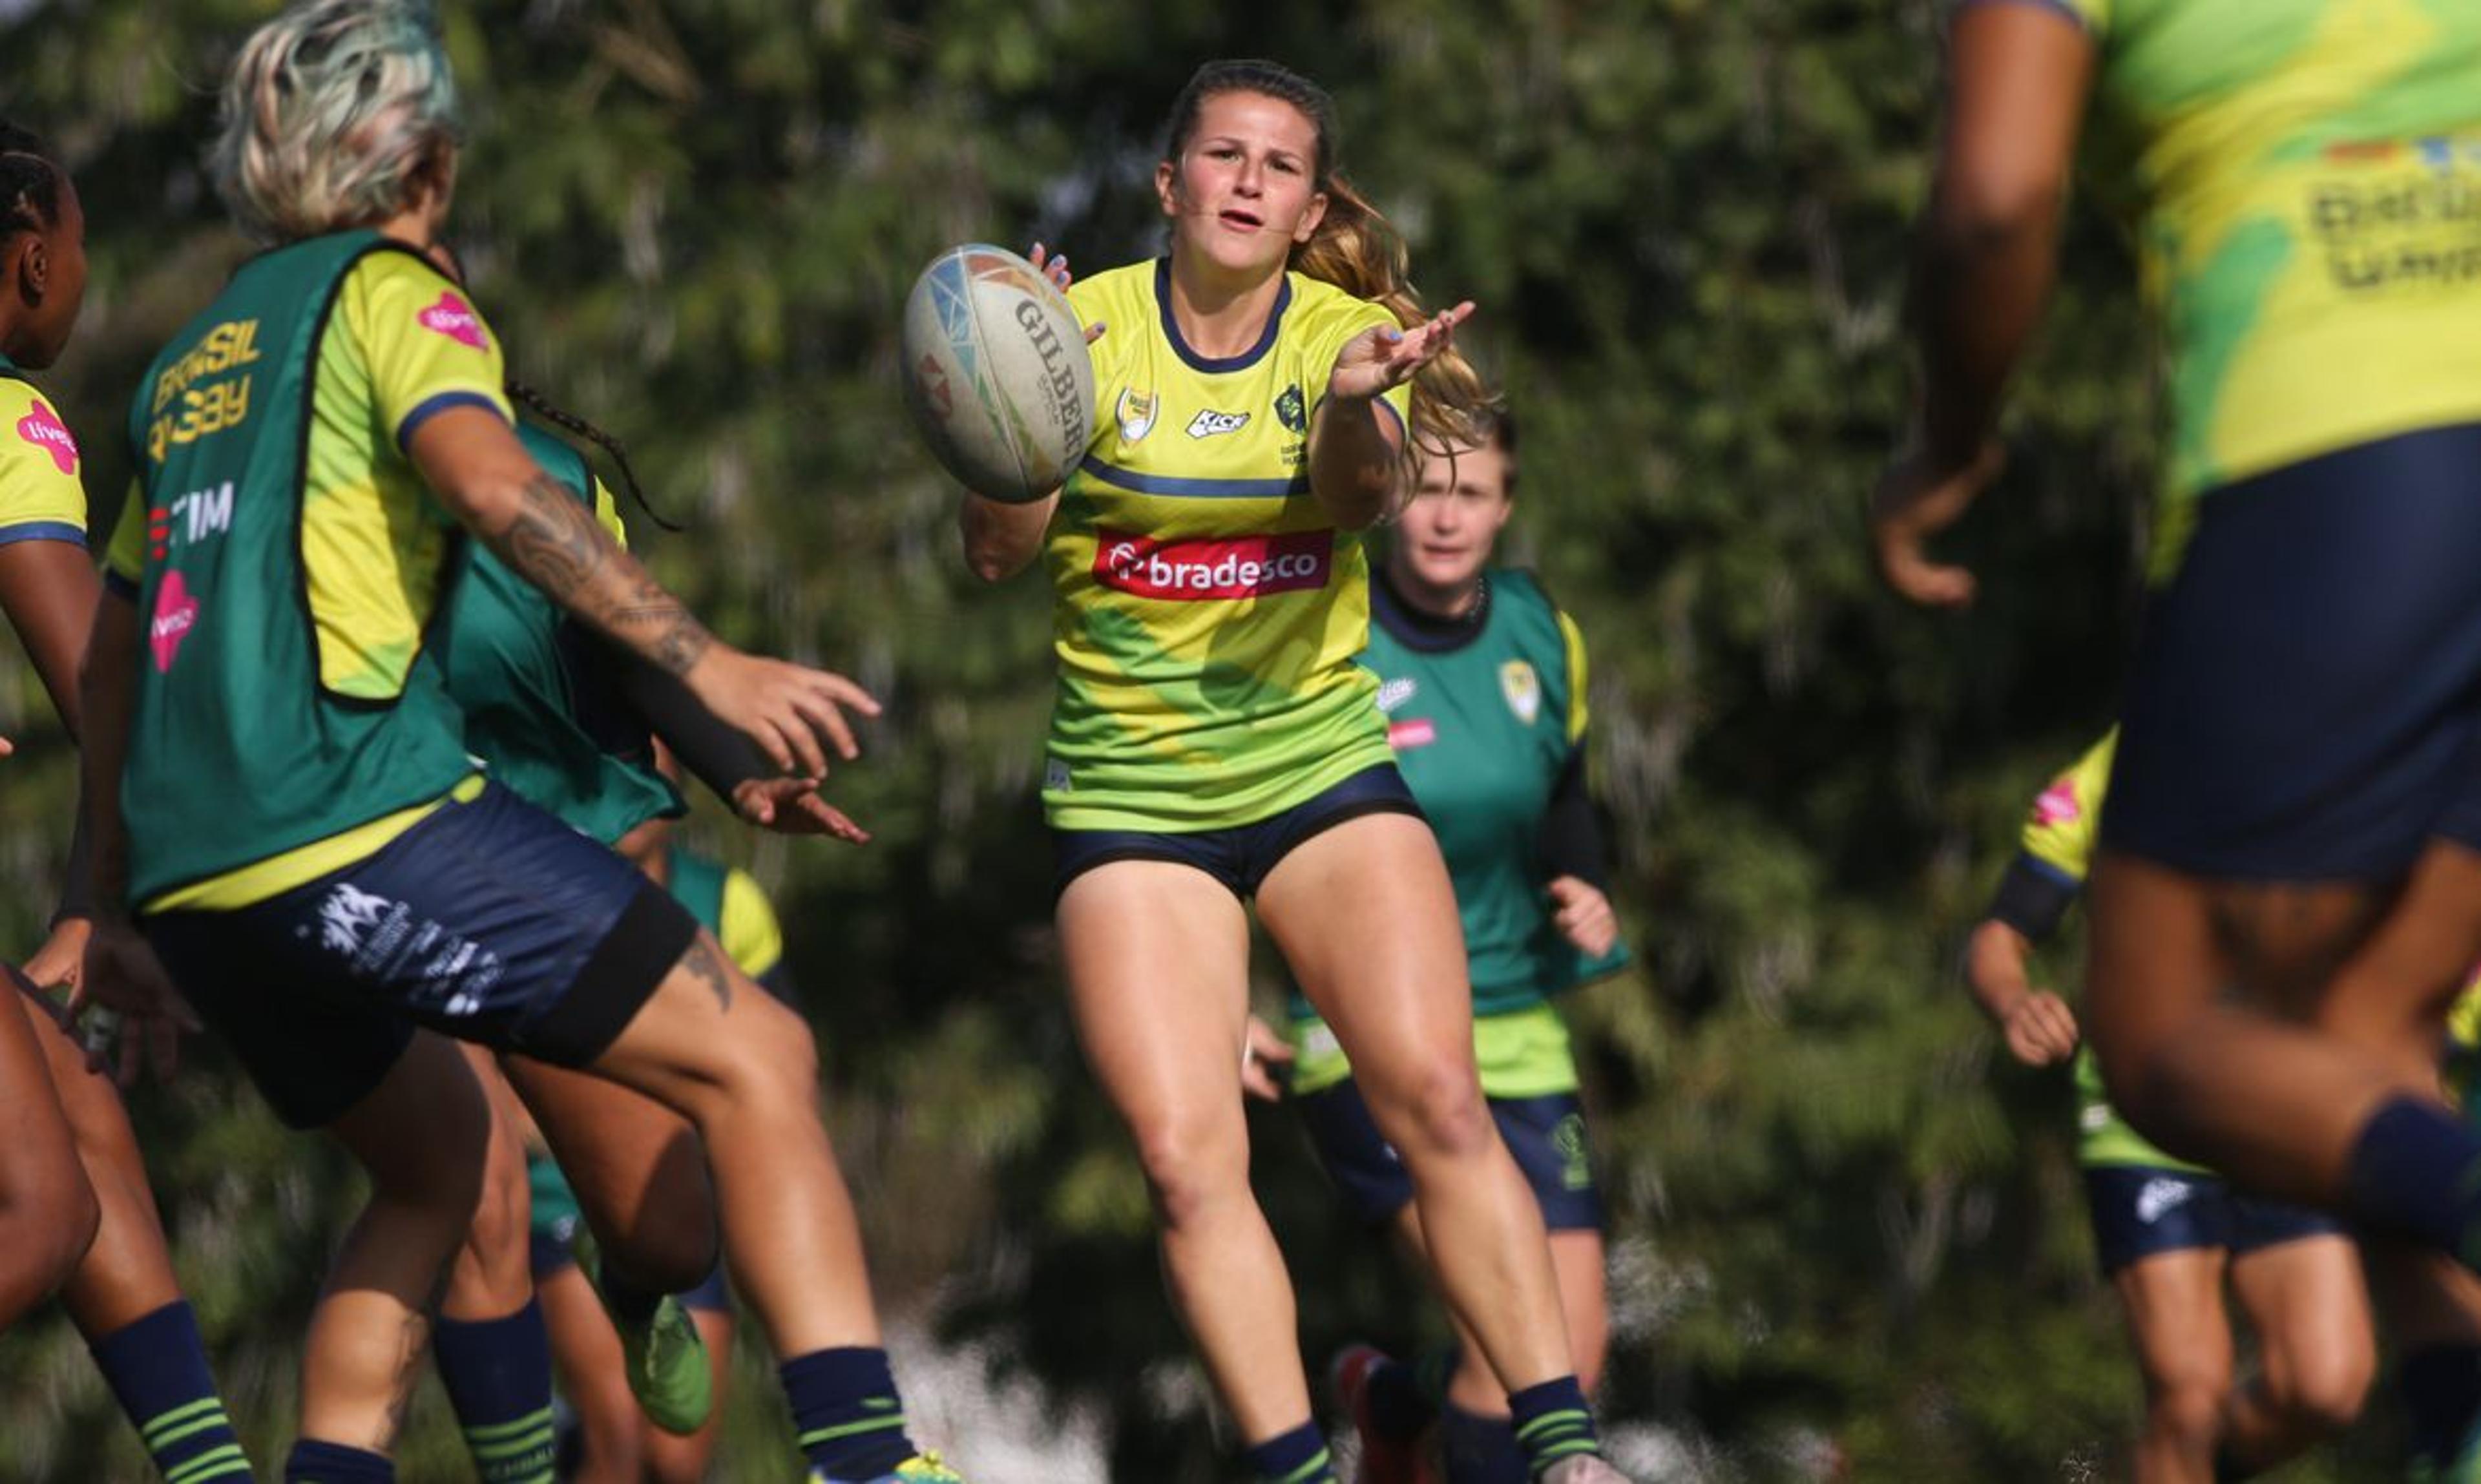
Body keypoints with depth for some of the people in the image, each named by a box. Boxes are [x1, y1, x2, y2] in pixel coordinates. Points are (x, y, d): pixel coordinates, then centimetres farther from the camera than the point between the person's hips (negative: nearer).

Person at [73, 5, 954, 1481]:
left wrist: (119, 909, 37)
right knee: (755, 1058, -6)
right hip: (361, 820, -8)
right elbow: (489, 482, -18)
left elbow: (114, 651, 30)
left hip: (192, 875, 8)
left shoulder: (188, 365, 24)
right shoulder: (387, 293, 2)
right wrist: (705, 661, -22)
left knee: (435, 1146, 28)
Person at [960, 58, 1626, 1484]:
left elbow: (1357, 498, -20)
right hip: (1131, 803, 0)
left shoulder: (1344, 333, 0)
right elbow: (999, 551, -11)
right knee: (1185, 1156, -13)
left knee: (1437, 1099, -16)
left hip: (1326, 770, 0)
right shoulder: (1087, 328, -2)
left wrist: (1356, 407, -43)